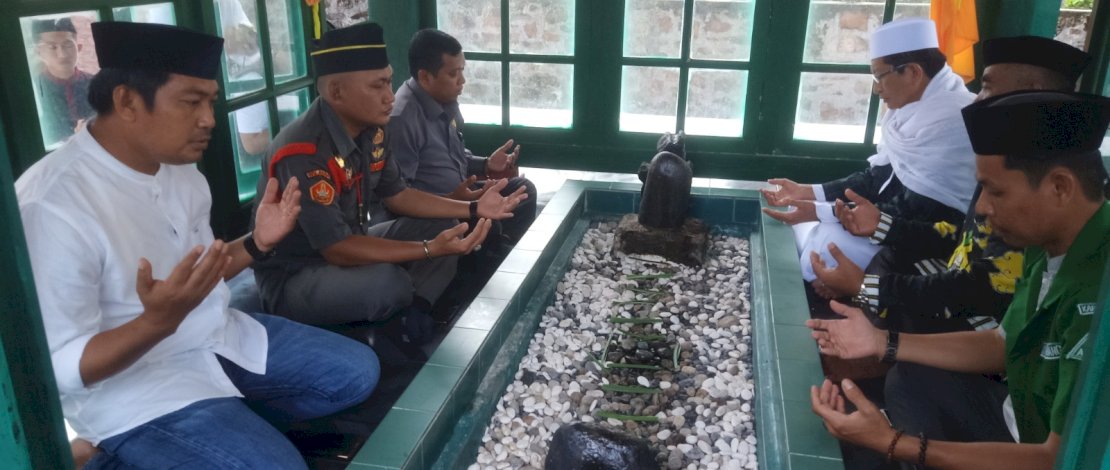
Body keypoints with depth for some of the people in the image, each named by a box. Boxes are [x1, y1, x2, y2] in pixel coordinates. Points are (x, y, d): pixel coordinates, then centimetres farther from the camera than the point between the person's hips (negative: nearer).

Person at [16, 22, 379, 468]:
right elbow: (60, 368, -22)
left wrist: (257, 242, -6)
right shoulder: (50, 205, -24)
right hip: (129, 381, -7)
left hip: (219, 338, 8)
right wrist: (159, 320, -38)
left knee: (356, 371, 6)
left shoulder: (181, 169, 1)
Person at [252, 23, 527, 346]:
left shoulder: (372, 129, -5)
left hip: (347, 247, 9)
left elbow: (396, 196, 7)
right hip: (293, 277, -8)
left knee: (444, 226, -2)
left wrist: (473, 209, -1)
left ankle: (410, 319, -9)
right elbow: (336, 248, -29)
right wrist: (429, 249, -32)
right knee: (389, 283, -35)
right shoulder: (302, 154, -30)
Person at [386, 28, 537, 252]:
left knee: (523, 189, 8)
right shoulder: (401, 117, -26)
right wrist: (449, 200, -32)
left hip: (457, 194, 9)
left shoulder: (446, 102, 4)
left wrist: (485, 165, 3)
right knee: (489, 228, -29)